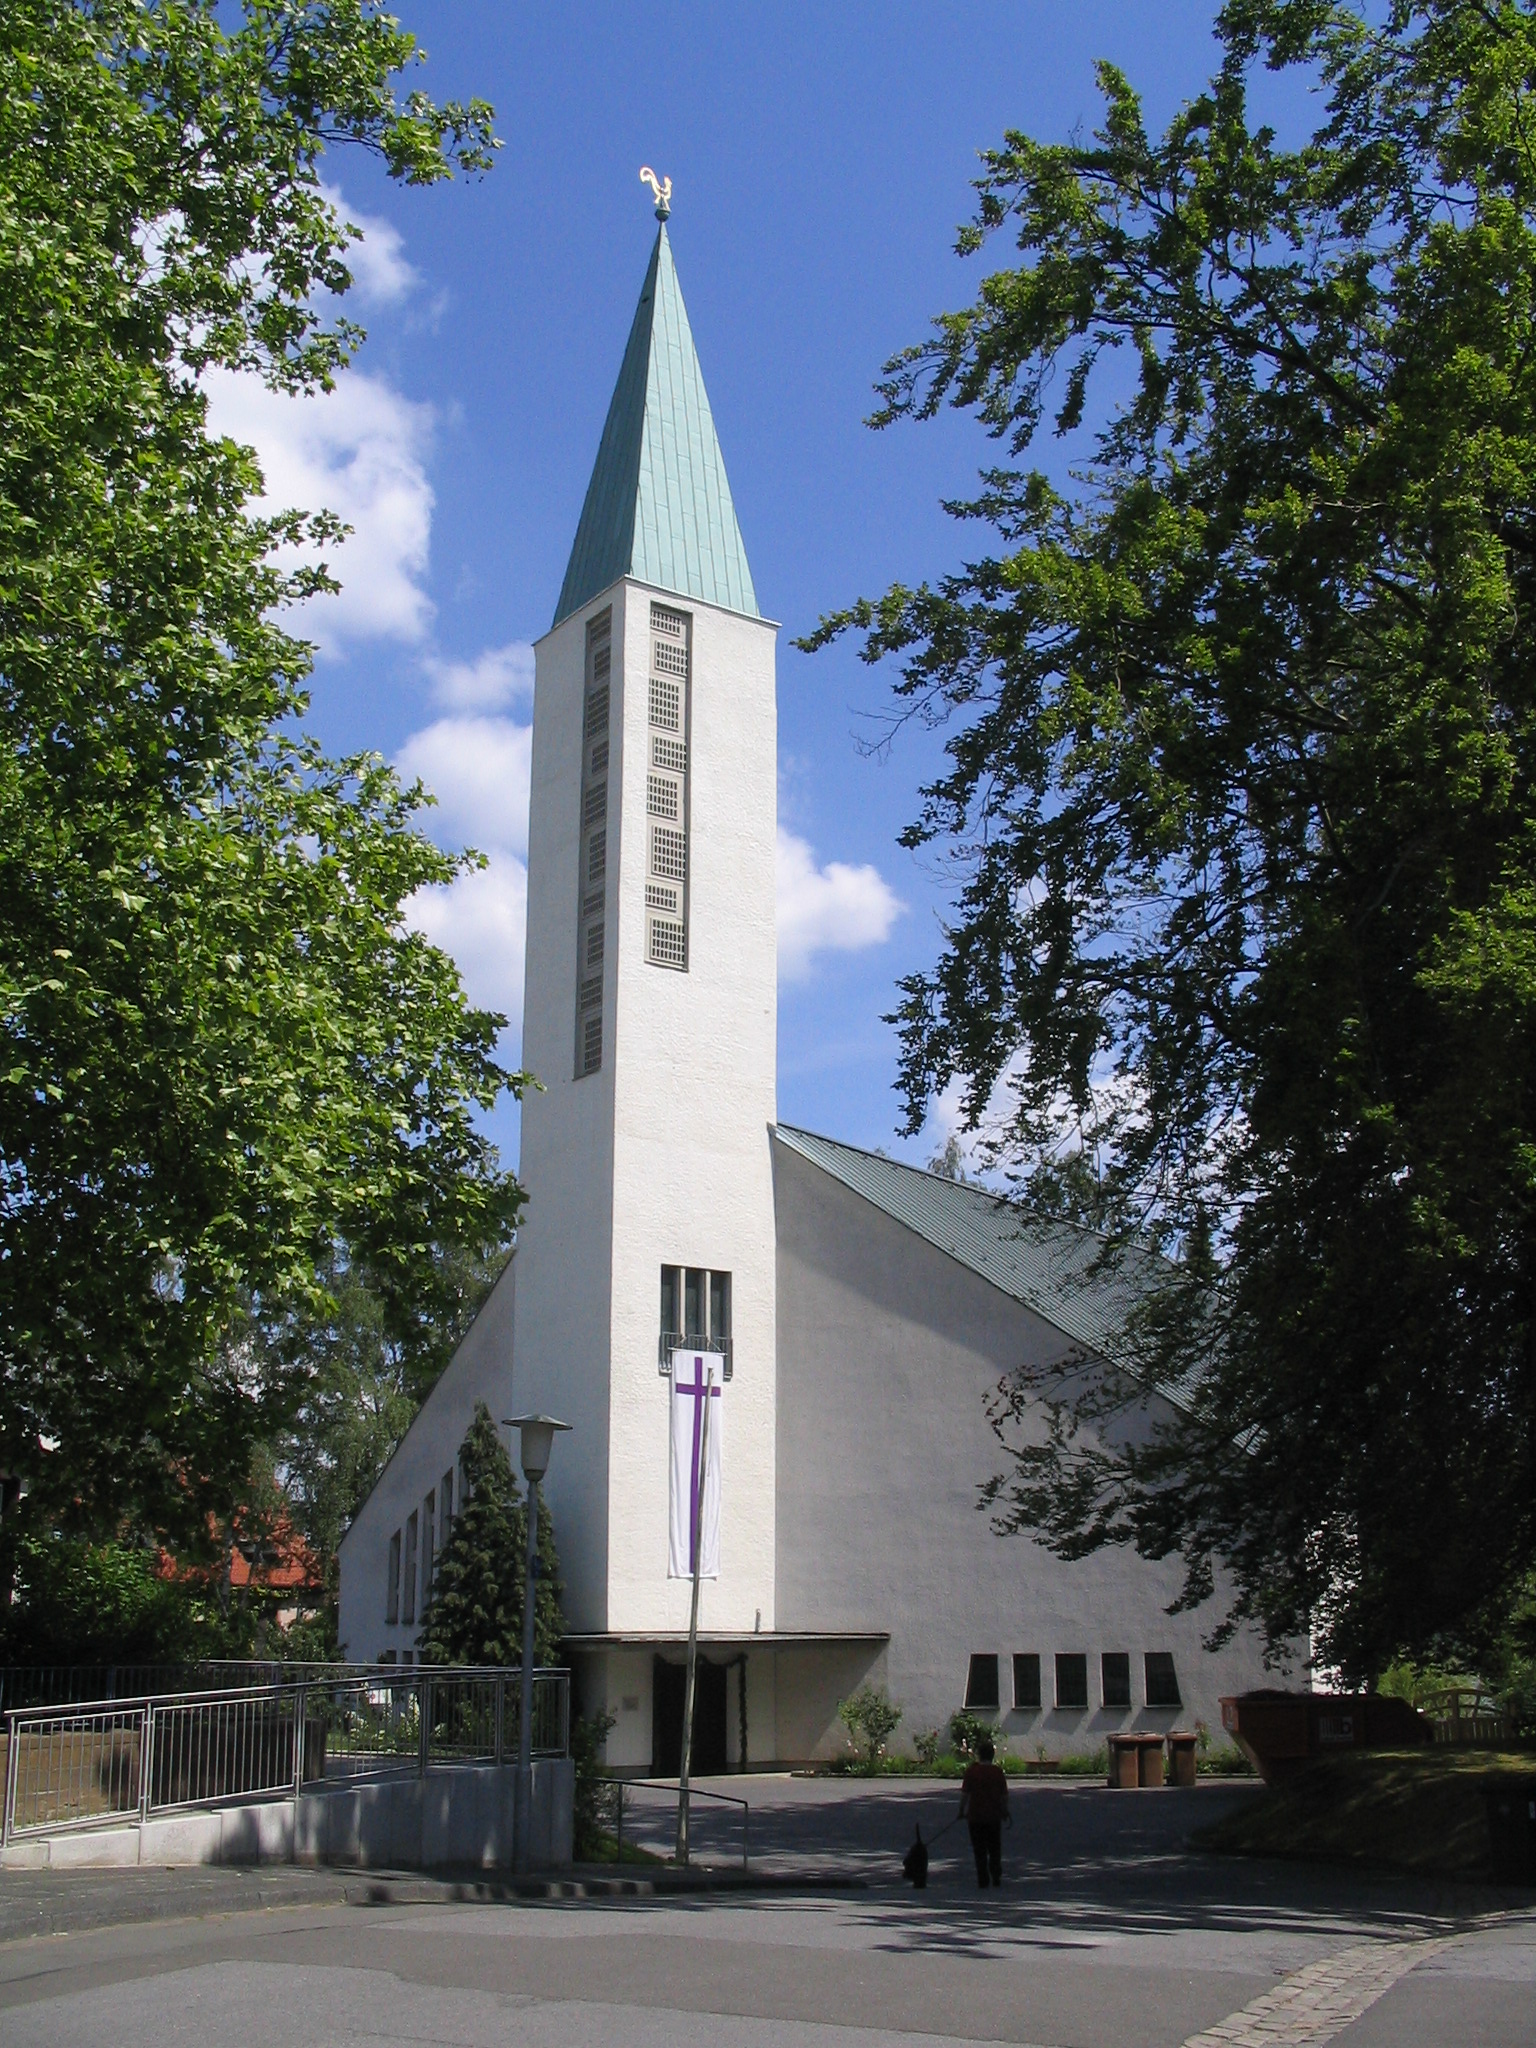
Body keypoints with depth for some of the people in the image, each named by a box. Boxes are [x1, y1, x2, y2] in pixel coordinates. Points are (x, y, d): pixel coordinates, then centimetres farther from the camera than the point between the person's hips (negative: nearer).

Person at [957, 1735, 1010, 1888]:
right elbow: (1004, 1795, 0)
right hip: (994, 1816, 1)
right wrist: (1006, 1812, 11)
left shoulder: (971, 1770, -7)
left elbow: (965, 1793, -8)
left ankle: (983, 1880, 4)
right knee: (995, 1849, 16)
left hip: (975, 1816, -1)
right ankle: (996, 1877, 10)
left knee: (979, 1851, 6)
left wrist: (962, 1811, 2)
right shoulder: (998, 1771, -3)